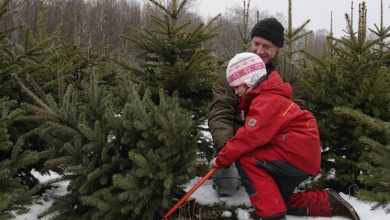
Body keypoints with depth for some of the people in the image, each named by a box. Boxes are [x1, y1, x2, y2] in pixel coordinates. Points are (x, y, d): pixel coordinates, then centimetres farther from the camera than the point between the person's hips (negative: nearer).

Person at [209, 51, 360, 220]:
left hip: (298, 153, -11)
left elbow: (251, 136, -25)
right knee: (275, 200, 19)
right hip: (304, 155, 11)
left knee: (245, 159, -18)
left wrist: (222, 158, -17)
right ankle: (328, 203, 20)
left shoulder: (266, 101, -15)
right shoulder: (267, 97, 19)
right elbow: (252, 134, 14)